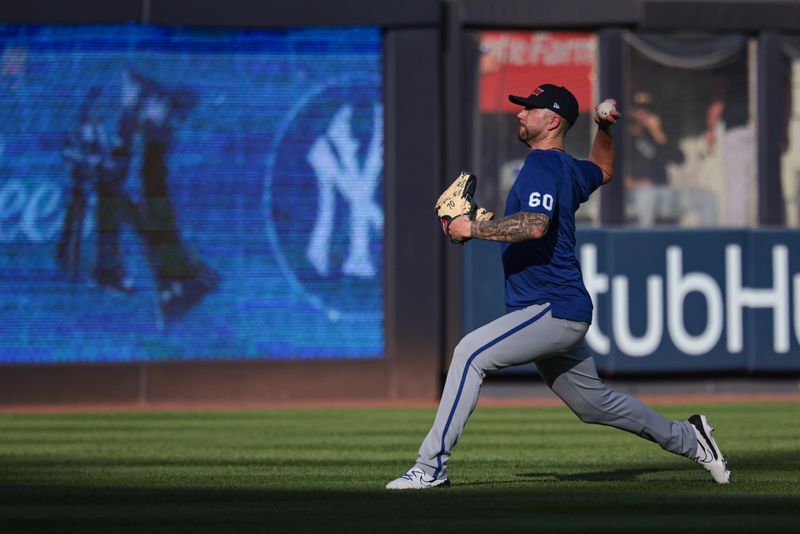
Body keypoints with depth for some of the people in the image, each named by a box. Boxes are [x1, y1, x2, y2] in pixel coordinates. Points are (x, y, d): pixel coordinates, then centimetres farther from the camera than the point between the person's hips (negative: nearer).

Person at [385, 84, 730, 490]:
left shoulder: (543, 165, -12)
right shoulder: (568, 169, 18)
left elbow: (535, 226, -29)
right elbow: (603, 171, 41)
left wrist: (473, 228, -23)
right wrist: (604, 131, 24)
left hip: (553, 310, -11)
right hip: (560, 314, 11)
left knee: (470, 353, -20)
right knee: (595, 403, 18)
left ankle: (432, 467, -23)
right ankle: (687, 439, 29)